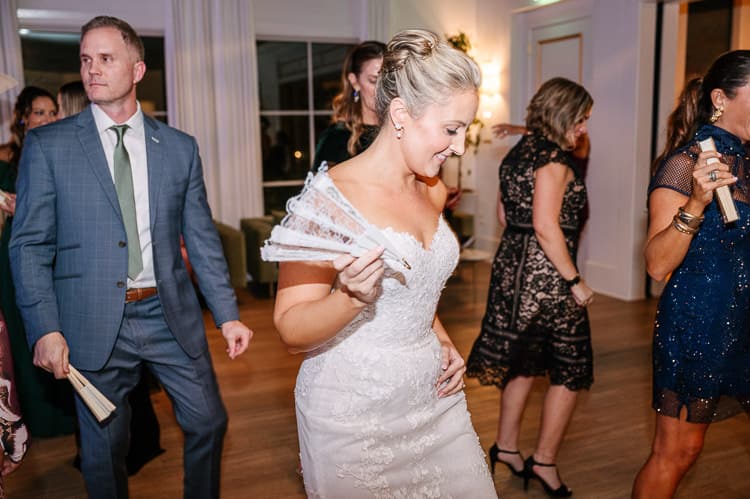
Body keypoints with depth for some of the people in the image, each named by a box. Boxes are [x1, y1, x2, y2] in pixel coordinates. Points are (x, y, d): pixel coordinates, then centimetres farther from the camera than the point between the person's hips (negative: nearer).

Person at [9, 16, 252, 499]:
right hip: (95, 324, -1)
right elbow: (30, 244, -2)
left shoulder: (180, 147, 5)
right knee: (105, 447, 11)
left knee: (208, 422, 11)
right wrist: (45, 328, -12)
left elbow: (202, 238, 5)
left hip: (171, 316, 2)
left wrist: (227, 314, 1)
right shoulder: (47, 145, 0)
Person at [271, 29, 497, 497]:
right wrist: (352, 297, -35)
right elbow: (292, 331, -17)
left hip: (435, 397, 7)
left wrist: (442, 340, 4)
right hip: (356, 411, -6)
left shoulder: (433, 191, 3)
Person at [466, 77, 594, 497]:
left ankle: (507, 447, 30)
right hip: (546, 272, -9)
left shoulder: (519, 152, 11)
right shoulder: (553, 156, -16)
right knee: (570, 368, 7)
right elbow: (546, 226, -22)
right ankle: (545, 462, 17)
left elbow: (505, 215, 16)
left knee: (525, 359, 19)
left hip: (513, 263, 9)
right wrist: (575, 280, -17)